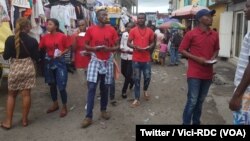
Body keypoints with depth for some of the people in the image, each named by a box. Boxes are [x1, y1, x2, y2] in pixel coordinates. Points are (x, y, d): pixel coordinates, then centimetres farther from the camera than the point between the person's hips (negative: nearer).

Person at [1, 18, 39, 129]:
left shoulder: (10, 39, -8)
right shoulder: (32, 41, -8)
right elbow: (36, 58, -2)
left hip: (15, 69, 0)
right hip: (28, 68, 0)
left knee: (11, 95, 13)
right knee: (26, 94, 7)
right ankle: (24, 120, 17)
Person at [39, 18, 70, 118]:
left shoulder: (62, 36, -8)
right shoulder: (45, 37, 3)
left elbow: (68, 48, -1)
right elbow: (40, 48, 5)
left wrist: (62, 53, -17)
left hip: (59, 62, -5)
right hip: (49, 62, 5)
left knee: (61, 86, -4)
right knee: (52, 85, 15)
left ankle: (64, 107, 12)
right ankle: (55, 104, 32)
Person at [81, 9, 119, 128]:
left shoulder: (112, 30, 3)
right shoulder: (91, 30, -1)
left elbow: (116, 46, 6)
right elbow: (86, 45, 3)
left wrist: (108, 49, -15)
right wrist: (95, 48, -16)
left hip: (108, 62, 2)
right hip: (95, 61, -2)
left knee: (105, 88, 10)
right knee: (91, 87, -8)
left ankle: (103, 110, 30)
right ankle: (88, 116, -2)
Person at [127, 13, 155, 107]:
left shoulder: (150, 31, 5)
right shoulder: (133, 30, -1)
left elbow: (152, 43, 12)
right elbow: (128, 43, -1)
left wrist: (149, 47, -10)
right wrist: (135, 47, -19)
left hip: (146, 59, 2)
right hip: (136, 59, -1)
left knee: (148, 77, 6)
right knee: (136, 79, 2)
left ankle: (145, 90, 39)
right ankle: (137, 99, 12)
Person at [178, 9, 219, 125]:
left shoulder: (215, 35, 7)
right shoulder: (191, 34, -8)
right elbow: (182, 50, -5)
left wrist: (213, 58, -2)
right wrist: (197, 58, -16)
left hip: (208, 74, 5)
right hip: (194, 73, -5)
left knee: (200, 100, 14)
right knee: (192, 101, -4)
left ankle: (196, 122, 28)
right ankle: (186, 123, 10)